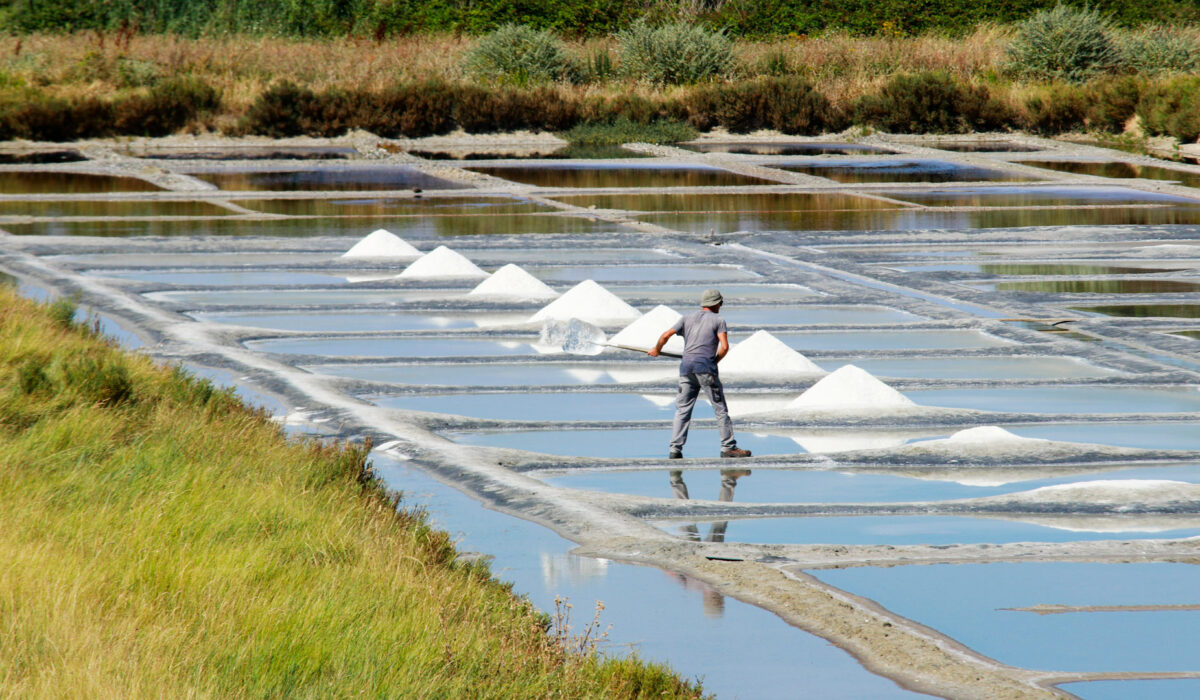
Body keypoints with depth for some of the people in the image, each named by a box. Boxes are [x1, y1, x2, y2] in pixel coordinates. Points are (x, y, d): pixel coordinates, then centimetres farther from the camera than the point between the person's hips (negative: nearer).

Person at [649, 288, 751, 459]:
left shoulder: (688, 318, 16)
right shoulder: (718, 320, 6)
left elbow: (665, 335, 10)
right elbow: (724, 346, -7)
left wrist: (656, 350, 28)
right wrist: (715, 360, 10)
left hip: (686, 365, 4)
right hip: (705, 365, -4)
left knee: (682, 409, 5)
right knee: (720, 408, 3)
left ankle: (675, 450, -3)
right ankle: (728, 447, 2)